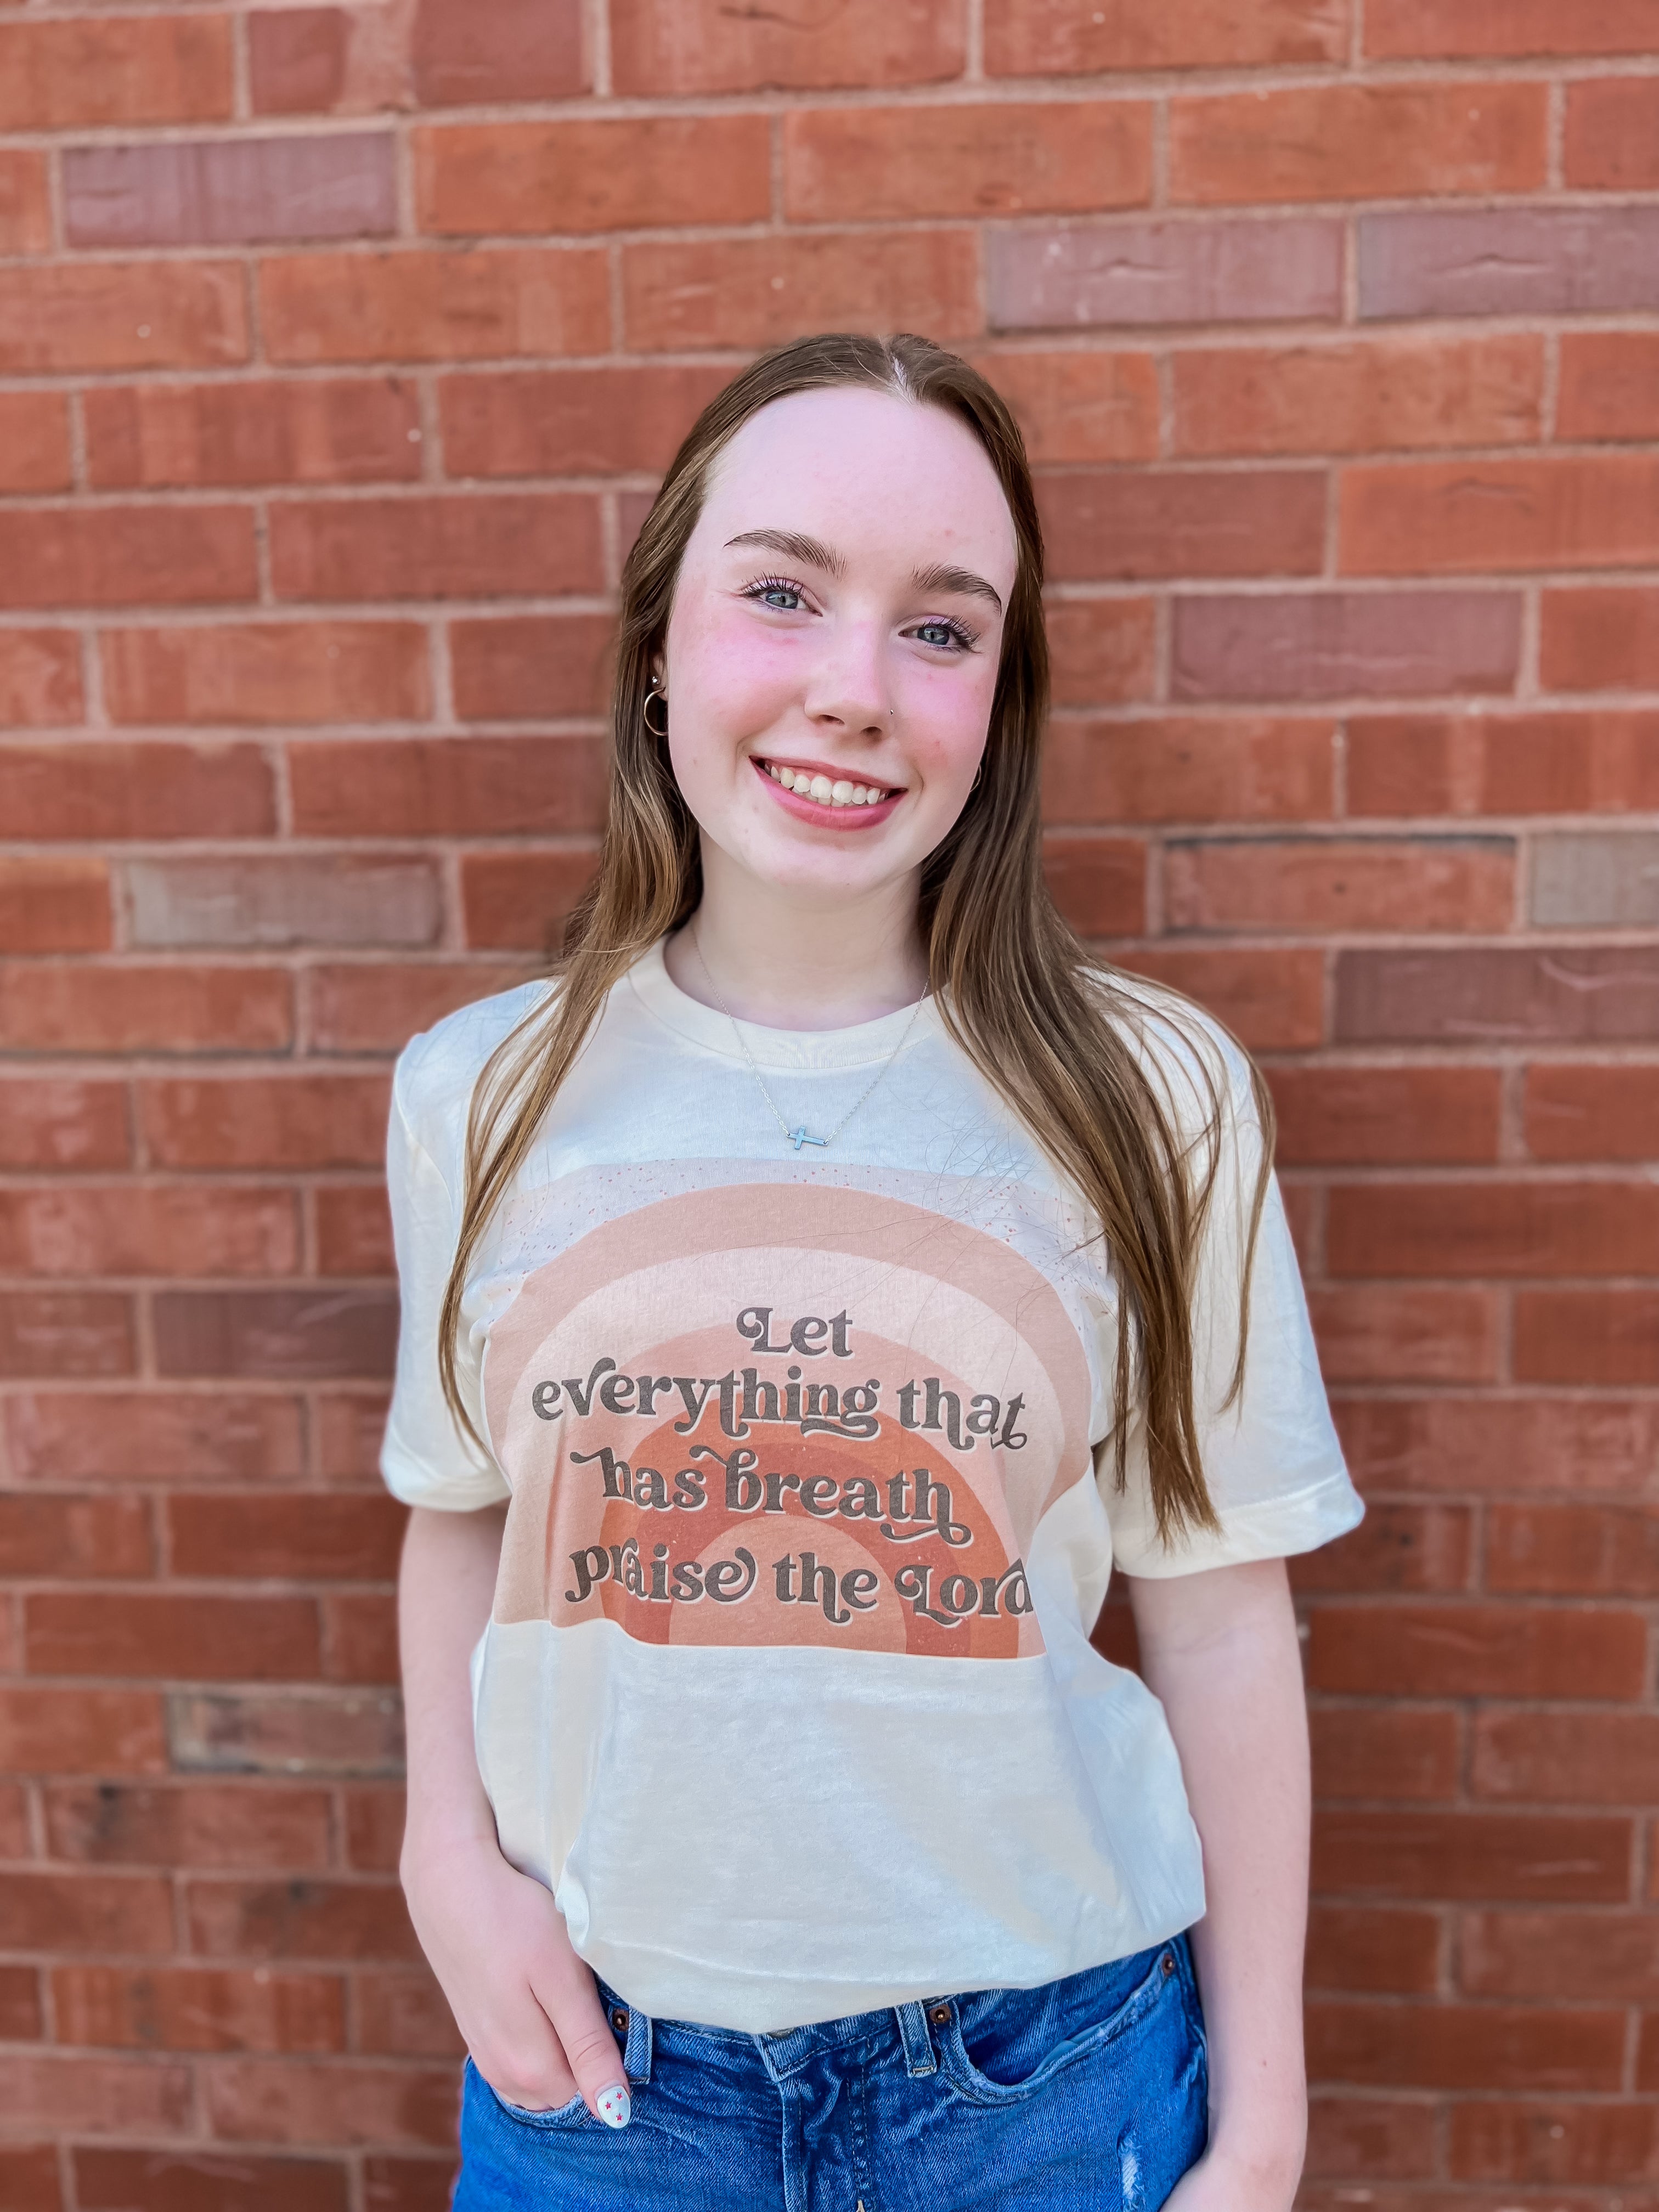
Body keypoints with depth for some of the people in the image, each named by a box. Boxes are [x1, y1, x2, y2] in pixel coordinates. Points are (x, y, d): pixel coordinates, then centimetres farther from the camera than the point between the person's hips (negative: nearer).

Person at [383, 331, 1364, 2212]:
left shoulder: (1154, 1100, -12)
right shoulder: (481, 1096, -7)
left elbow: (1219, 1626, -6)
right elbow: (462, 1512, 7)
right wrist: (451, 1858, -7)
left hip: (1044, 2060, -1)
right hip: (598, 2053, 2)